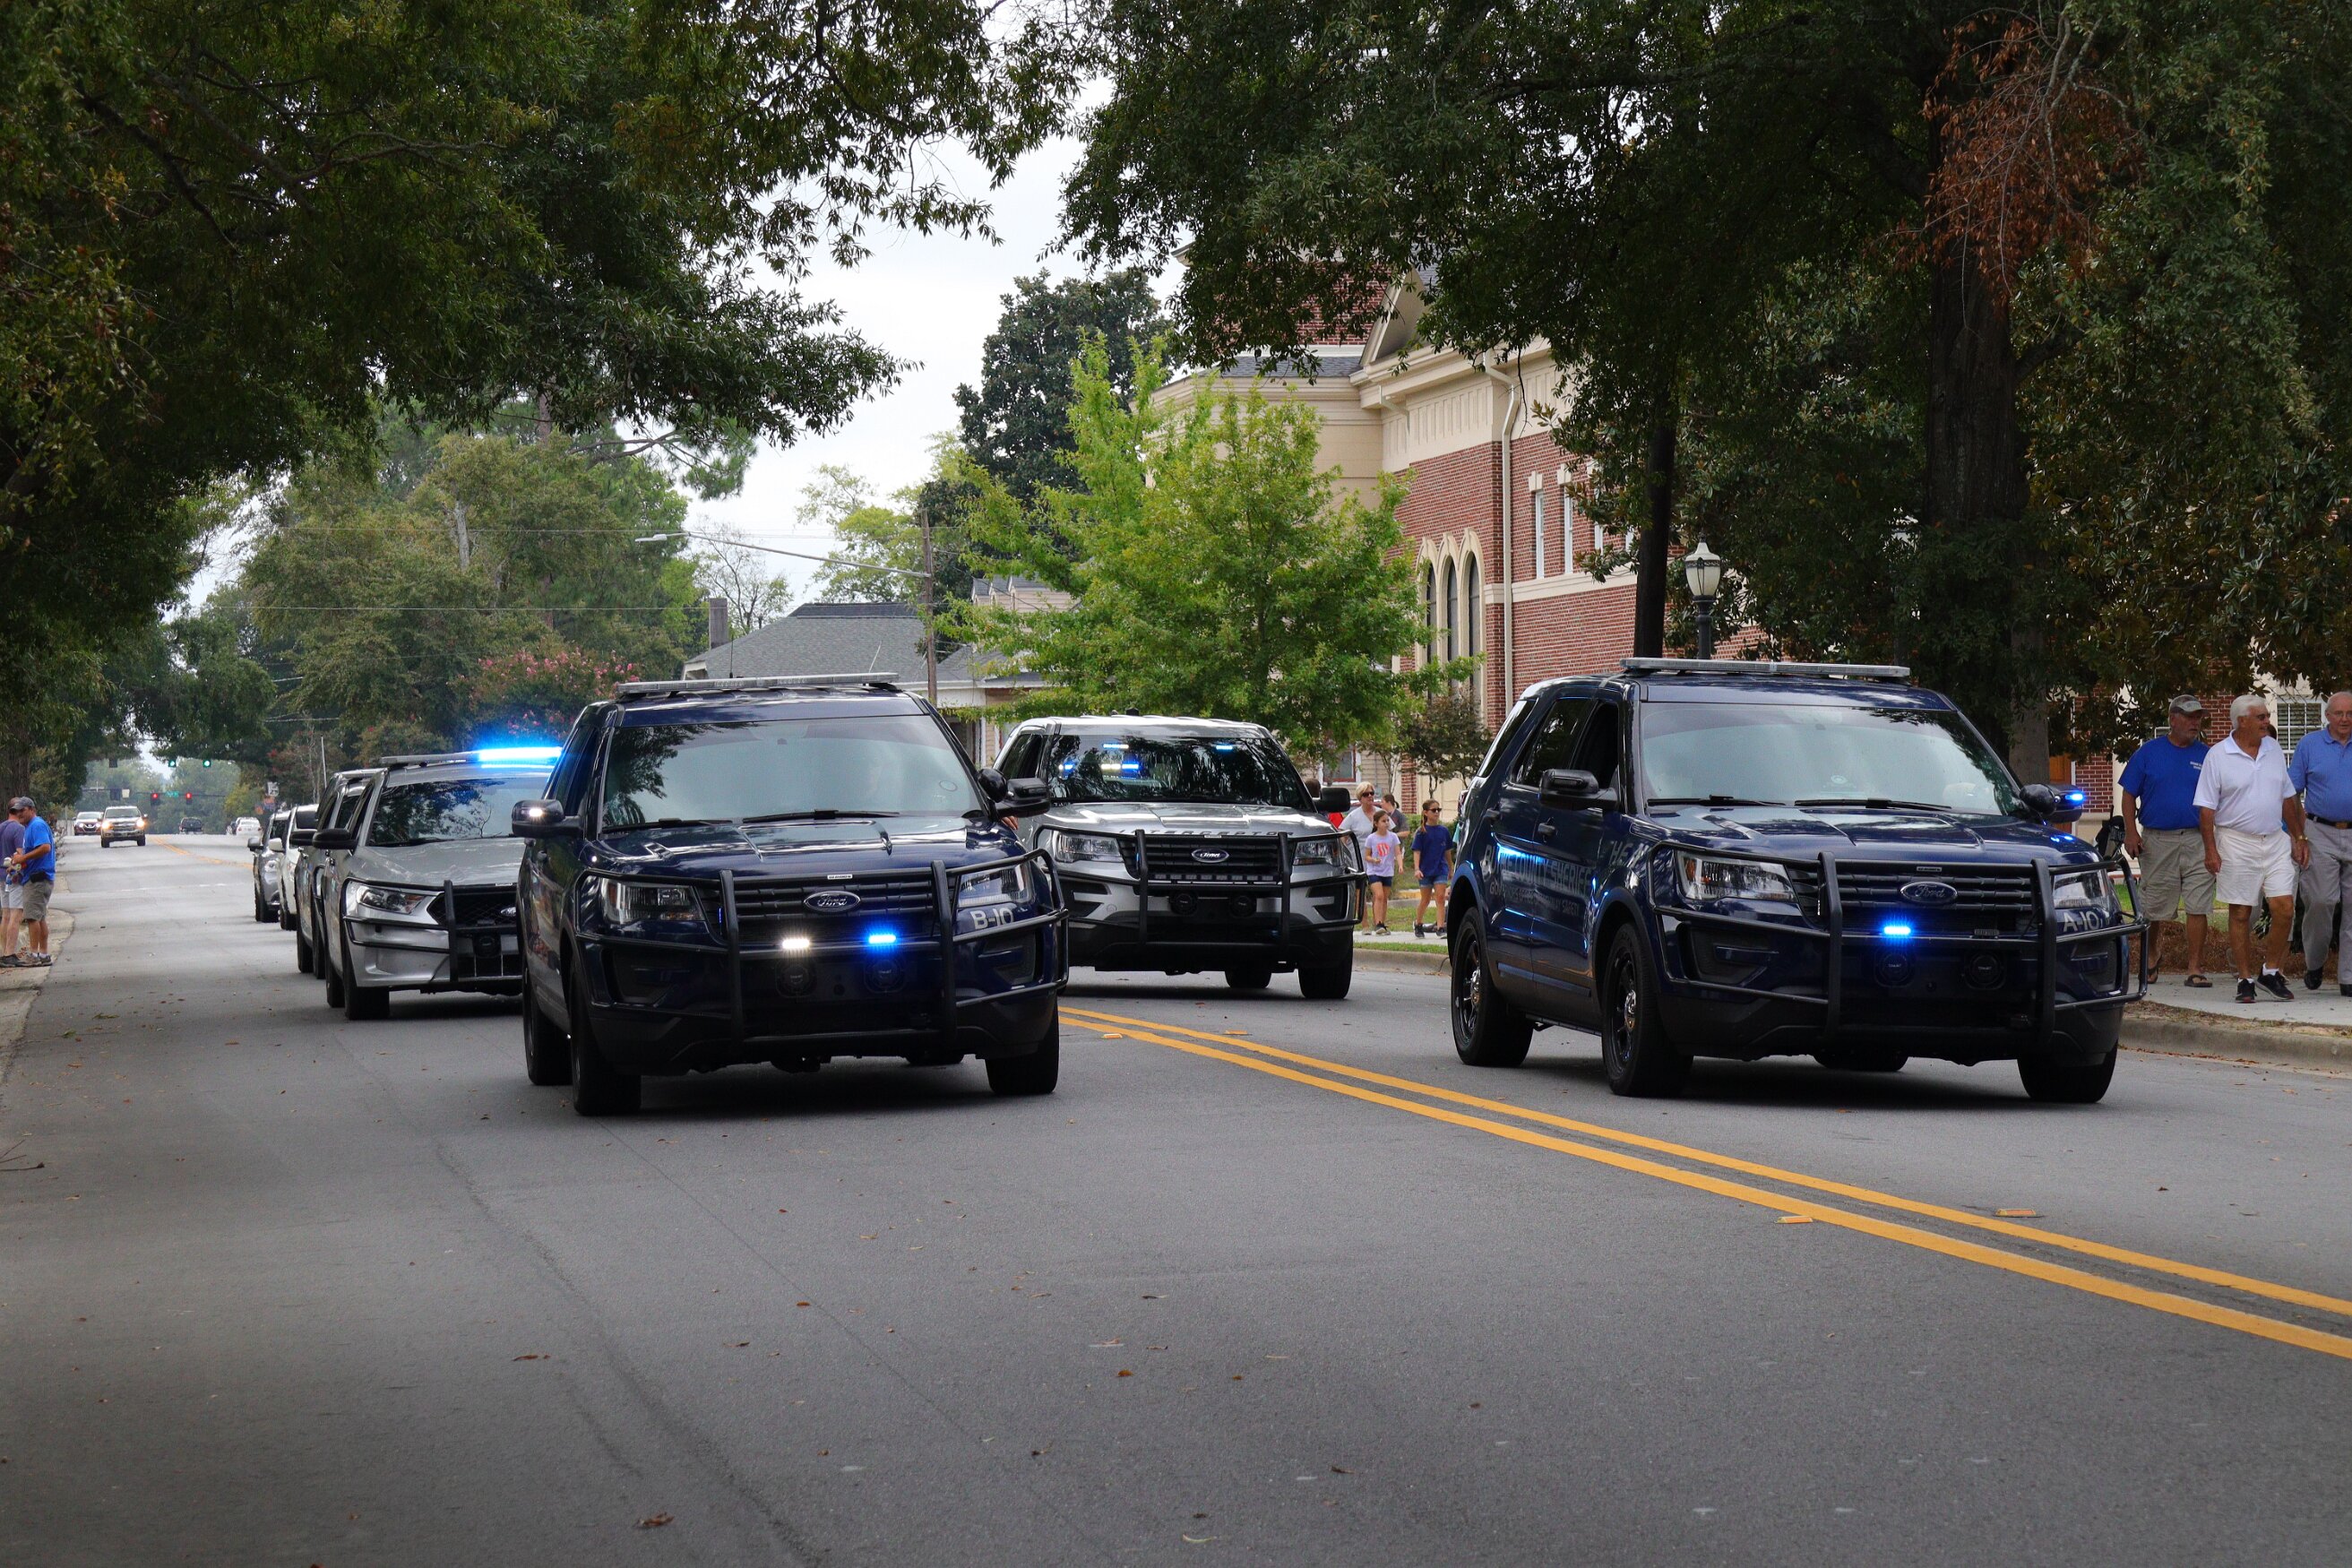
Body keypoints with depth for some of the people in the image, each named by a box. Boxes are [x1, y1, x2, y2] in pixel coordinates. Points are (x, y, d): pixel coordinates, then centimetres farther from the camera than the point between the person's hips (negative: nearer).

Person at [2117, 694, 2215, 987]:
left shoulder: (2207, 756, 9)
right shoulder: (2149, 752, 5)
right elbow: (2128, 794, 5)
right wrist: (2131, 832, -6)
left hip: (2198, 840, 1)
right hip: (2157, 840, -1)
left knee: (2197, 907, -6)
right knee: (2154, 908, 7)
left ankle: (2195, 968, -2)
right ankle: (2150, 960, 27)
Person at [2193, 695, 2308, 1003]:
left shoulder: (2273, 750, 10)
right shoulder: (2218, 756, -5)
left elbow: (2287, 798, 18)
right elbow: (2207, 808, -5)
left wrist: (2298, 838, 15)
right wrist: (2211, 850, -11)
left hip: (2275, 842, 4)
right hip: (2237, 843, -4)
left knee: (2285, 909, -4)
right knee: (2240, 914, 1)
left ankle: (2271, 971, 12)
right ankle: (2246, 979, 9)